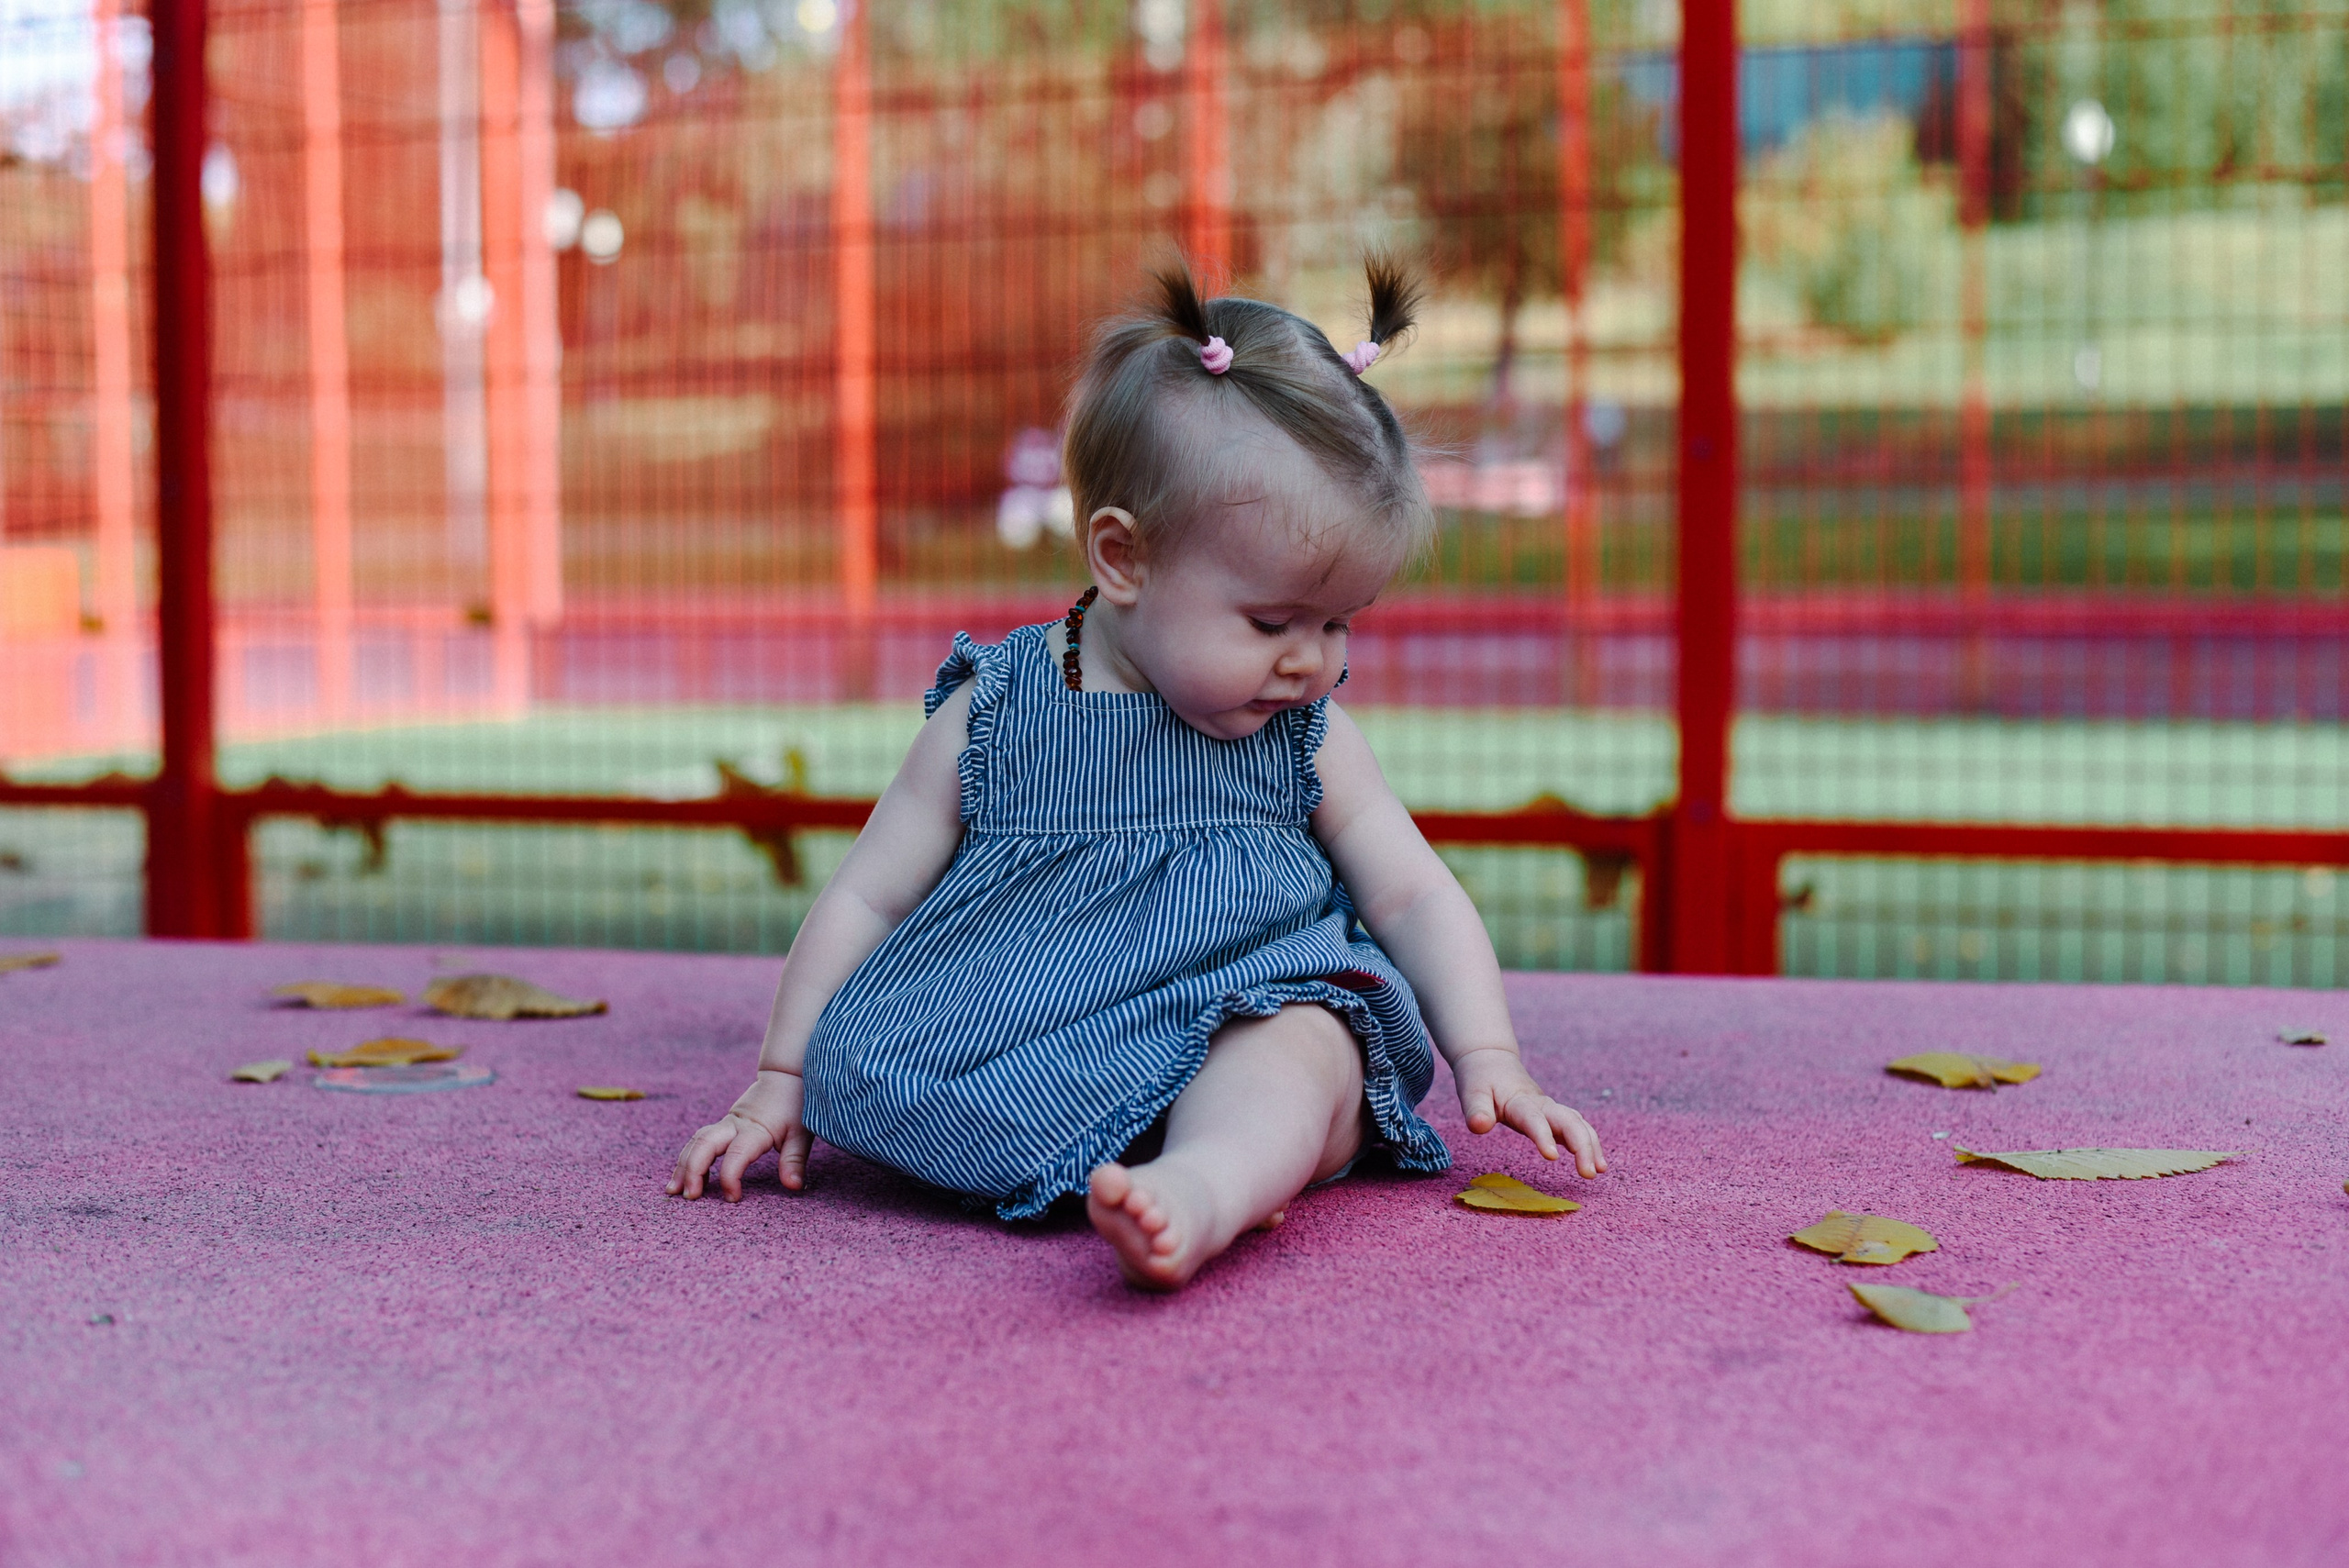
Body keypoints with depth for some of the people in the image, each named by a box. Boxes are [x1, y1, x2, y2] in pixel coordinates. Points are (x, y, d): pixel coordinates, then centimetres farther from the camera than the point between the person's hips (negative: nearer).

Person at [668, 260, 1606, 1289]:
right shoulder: (992, 715, 2)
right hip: (1011, 1078, 2)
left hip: (1248, 1033, -1)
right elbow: (866, 900, 7)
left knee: (1304, 1047, -33)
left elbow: (1416, 898, 13)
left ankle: (1205, 1186, -64)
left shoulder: (1309, 737, 8)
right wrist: (782, 1080, 5)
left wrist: (1488, 1063, 1)